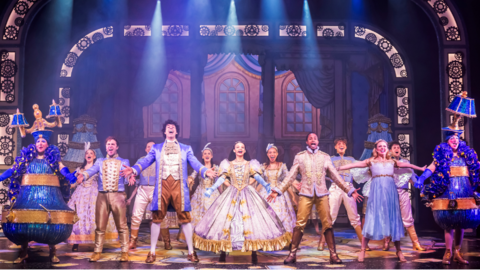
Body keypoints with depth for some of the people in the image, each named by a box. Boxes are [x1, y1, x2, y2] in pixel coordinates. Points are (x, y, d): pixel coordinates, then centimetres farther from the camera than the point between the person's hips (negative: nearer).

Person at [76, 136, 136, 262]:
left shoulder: (124, 161, 13)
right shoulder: (100, 161, 17)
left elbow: (127, 177, -3)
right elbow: (92, 170, -3)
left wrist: (130, 178, -29)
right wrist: (82, 175, -26)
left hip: (118, 195, -1)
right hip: (102, 195, 1)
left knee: (122, 225, -3)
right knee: (100, 226, 2)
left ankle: (124, 252, 2)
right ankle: (97, 251, 9)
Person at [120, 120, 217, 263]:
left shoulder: (186, 148, 16)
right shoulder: (156, 148, 17)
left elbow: (194, 163, 2)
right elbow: (146, 161, 4)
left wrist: (205, 171, -18)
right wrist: (133, 169, -16)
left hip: (179, 186, 0)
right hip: (162, 186, 0)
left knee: (185, 218, -1)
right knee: (157, 218, 1)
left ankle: (191, 252, 8)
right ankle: (152, 252, 10)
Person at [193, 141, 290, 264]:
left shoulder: (251, 164, 9)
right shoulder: (228, 164, 9)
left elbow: (257, 177, -5)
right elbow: (222, 178, 0)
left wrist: (266, 185, -24)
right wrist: (212, 189, -15)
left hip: (248, 195, 0)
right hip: (231, 195, 0)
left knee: (251, 222, -9)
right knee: (225, 219, -6)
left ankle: (254, 254, -6)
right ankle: (223, 253, -1)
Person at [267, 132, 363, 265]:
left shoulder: (325, 157, 11)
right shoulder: (299, 157, 9)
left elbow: (335, 176, 11)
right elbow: (291, 176, 6)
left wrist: (350, 191, 5)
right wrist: (277, 190, -3)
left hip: (322, 194, 1)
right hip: (306, 194, -1)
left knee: (327, 224, -5)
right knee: (299, 224, -8)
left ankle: (333, 255, -1)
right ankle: (292, 254, -1)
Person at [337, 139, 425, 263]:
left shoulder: (392, 162, 17)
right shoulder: (371, 161, 11)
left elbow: (407, 165, 24)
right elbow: (354, 165, 7)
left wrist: (422, 169, 27)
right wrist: (337, 168, 1)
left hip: (390, 191, 2)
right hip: (376, 191, -2)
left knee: (393, 219, 1)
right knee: (372, 219, -6)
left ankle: (398, 251, 10)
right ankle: (362, 250, -1)